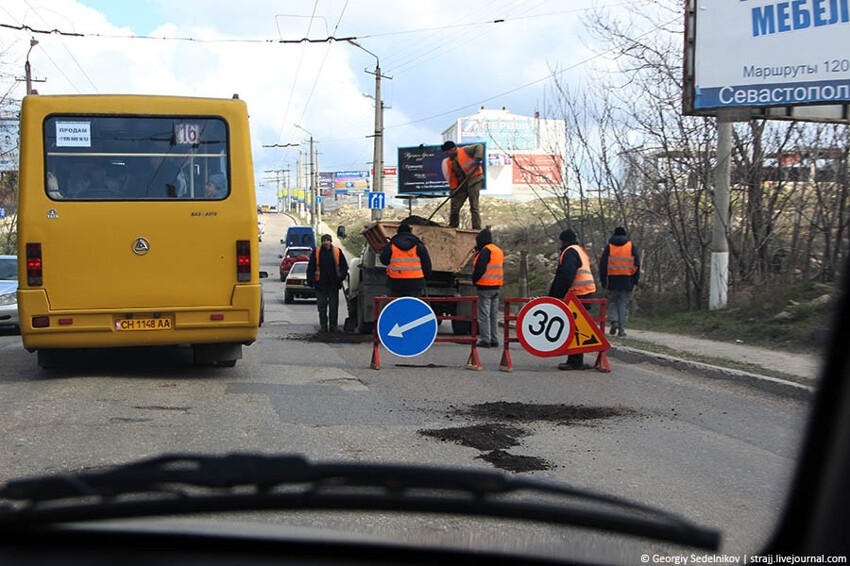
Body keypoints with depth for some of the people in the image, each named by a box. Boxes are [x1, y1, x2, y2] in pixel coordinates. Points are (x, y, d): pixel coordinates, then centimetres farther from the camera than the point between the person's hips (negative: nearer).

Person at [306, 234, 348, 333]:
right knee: (322, 307, 4)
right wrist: (311, 280, -4)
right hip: (320, 285, 0)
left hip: (333, 285, 0)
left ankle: (333, 326, 11)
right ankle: (323, 326, 12)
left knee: (333, 307, 4)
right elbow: (310, 267, 3)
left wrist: (341, 277, -3)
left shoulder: (337, 252, 3)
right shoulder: (316, 252, 2)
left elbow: (344, 266, 9)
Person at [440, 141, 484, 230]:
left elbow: (479, 147, -6)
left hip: (474, 180, -7)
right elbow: (451, 177, 14)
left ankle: (477, 228, -8)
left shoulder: (464, 151, -1)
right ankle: (452, 226, 20)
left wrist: (478, 158, -20)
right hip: (462, 185, 7)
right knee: (454, 207, 5)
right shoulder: (448, 162, 16)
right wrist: (453, 189, 3)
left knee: (474, 207, -9)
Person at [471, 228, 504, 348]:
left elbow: (479, 269, -19)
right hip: (496, 287, 9)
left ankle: (485, 340, -7)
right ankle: (494, 340, 15)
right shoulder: (499, 251, 16)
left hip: (485, 287, -9)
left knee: (484, 315, -5)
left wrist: (474, 280, -5)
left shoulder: (485, 251, -13)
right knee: (494, 315, 13)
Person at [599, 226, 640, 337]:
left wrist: (603, 280, 7)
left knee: (612, 302, 14)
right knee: (624, 304, 5)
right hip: (627, 281, 0)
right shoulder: (631, 246, 6)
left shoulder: (609, 247, 6)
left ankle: (614, 321, -8)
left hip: (613, 280, 0)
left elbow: (602, 264, 2)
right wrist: (635, 280, 6)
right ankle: (622, 328, 0)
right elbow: (637, 264, 1)